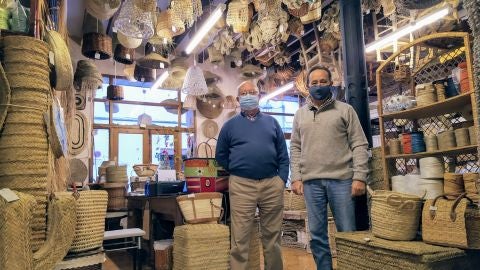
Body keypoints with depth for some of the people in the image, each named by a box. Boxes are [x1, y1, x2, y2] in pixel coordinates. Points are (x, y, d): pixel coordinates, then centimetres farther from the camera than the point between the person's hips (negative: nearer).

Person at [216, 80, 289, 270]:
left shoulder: (271, 122, 13)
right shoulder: (230, 125, 9)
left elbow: (283, 154, 10)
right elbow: (220, 155, 13)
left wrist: (282, 179, 1)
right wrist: (237, 171, 7)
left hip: (272, 184, 2)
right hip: (241, 186, -1)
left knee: (272, 235, 11)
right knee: (240, 238, -1)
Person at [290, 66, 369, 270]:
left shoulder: (345, 110, 5)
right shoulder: (300, 114, 13)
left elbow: (359, 145, 0)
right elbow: (295, 148, 12)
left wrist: (359, 177, -8)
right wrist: (296, 177, 2)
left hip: (341, 179, -2)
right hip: (311, 181, 3)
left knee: (347, 233, 5)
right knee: (317, 235, 9)